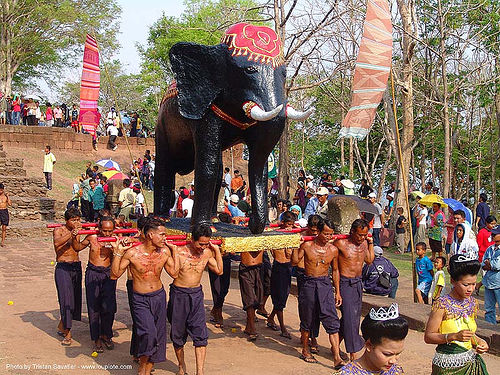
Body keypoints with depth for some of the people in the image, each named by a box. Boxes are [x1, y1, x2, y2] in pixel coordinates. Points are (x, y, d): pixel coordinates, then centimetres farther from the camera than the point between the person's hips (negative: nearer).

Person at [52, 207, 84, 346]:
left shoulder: (78, 230, 10)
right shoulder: (59, 230, -6)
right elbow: (57, 242, -27)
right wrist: (71, 235, -40)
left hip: (76, 267, 5)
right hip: (63, 268, -5)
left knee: (75, 297, 8)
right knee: (66, 298, -10)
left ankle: (61, 327, 27)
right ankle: (67, 334, -5)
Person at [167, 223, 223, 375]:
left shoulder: (207, 253, -1)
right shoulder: (178, 251, -13)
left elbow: (219, 271, 8)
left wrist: (217, 251, 2)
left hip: (196, 294, 2)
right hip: (179, 294, -2)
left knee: (200, 334, -7)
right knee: (178, 333, 10)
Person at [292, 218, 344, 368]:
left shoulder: (333, 249, 3)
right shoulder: (307, 245, -3)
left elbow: (335, 270, 13)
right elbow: (295, 261, -3)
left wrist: (337, 292, 12)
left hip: (325, 284, 1)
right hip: (308, 284, -1)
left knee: (332, 321, -8)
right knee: (307, 320, 10)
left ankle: (337, 358, -9)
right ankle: (305, 351, 29)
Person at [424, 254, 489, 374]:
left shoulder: (472, 303, 4)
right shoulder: (442, 305, -16)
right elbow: (428, 337, -15)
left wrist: (479, 341, -2)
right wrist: (454, 336, -27)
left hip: (470, 362, 6)